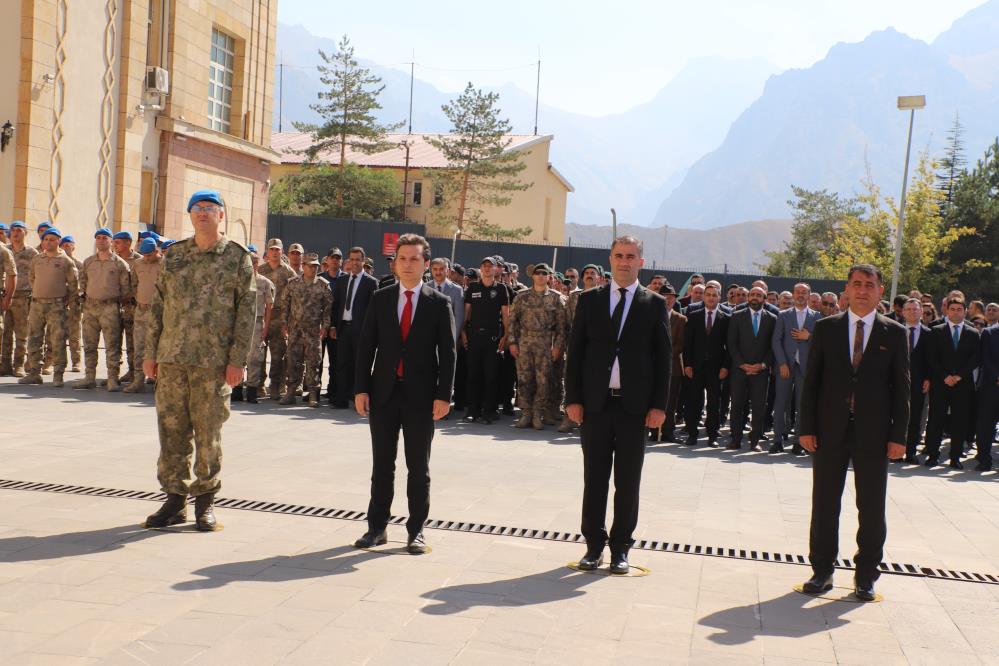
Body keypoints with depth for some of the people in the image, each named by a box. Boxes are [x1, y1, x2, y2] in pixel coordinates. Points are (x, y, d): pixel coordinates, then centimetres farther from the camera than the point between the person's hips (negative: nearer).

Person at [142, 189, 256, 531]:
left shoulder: (238, 257, 1)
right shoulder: (175, 254, 12)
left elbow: (246, 311, -2)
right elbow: (158, 305, 14)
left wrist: (236, 360, -8)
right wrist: (150, 352, 9)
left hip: (213, 361, -3)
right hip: (171, 359, 4)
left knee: (208, 432, 2)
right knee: (171, 429, 6)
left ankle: (205, 500, 15)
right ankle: (175, 498, 16)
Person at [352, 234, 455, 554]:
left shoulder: (439, 303, 0)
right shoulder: (380, 299, 6)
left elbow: (447, 352, -3)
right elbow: (365, 345, 5)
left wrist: (443, 395, -10)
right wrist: (361, 388, -2)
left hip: (421, 395, -2)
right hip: (383, 392, 2)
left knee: (418, 467, 6)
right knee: (381, 464, 9)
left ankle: (416, 530, 15)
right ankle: (376, 527, 17)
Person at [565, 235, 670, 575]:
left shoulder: (654, 304, 4)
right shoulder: (589, 299, 6)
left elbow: (664, 357, 2)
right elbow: (575, 351, 5)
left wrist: (659, 405, -5)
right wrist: (573, 398, -2)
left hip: (635, 405, -1)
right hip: (595, 403, 1)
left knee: (628, 482, 6)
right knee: (594, 479, 7)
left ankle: (620, 548, 16)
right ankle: (594, 545, 17)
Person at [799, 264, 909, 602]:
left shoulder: (894, 333, 3)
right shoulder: (826, 328, 4)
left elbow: (901, 387, 2)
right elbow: (811, 380, 4)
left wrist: (898, 434, -4)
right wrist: (806, 427, -2)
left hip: (873, 433, 0)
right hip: (830, 430, 1)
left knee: (871, 507, 5)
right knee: (825, 502, 7)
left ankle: (866, 575, 18)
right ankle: (822, 570, 18)